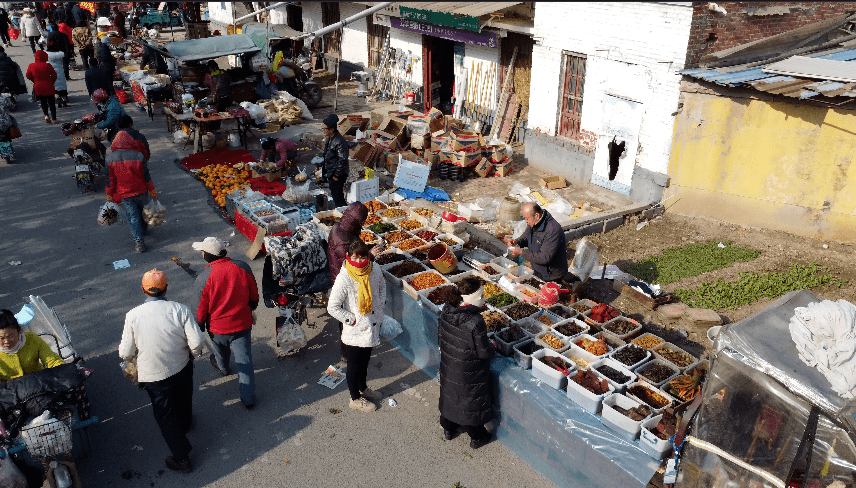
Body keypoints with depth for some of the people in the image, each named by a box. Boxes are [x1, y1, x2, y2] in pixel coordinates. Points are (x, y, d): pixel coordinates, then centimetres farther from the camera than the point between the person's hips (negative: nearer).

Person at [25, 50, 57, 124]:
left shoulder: (31, 66, -5)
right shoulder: (47, 66, -13)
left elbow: (29, 76, 4)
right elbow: (54, 76, -5)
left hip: (38, 88, 3)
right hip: (48, 87, -2)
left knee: (43, 102, 20)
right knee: (51, 103, 7)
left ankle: (46, 115, 3)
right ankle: (53, 119, 7)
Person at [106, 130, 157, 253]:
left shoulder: (110, 159, -12)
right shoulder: (138, 156, -15)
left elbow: (110, 179, -4)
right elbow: (146, 175, -8)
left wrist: (109, 194, 9)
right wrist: (152, 189, 4)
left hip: (124, 194, 0)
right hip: (141, 191, 1)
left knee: (132, 216, 5)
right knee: (143, 211, 23)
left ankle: (138, 241, -1)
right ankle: (143, 230, 45)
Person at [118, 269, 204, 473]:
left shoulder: (133, 315, -19)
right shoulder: (179, 309, -20)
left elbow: (126, 353, -11)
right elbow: (197, 343, -21)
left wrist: (136, 356, 12)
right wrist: (193, 353, 2)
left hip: (153, 375, -2)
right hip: (182, 368, 2)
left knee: (165, 415, 16)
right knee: (183, 400, 31)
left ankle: (182, 458, 25)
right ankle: (185, 424, 61)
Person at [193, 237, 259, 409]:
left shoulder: (204, 278, -23)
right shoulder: (243, 267, -14)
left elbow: (202, 308, -11)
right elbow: (254, 296, -1)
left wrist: (200, 326, 7)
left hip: (218, 326, -1)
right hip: (243, 324, 1)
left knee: (221, 351, 31)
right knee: (245, 360, 9)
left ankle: (223, 367, 63)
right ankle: (248, 399, 16)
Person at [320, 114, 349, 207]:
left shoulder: (340, 142, -23)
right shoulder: (328, 139, 7)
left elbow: (343, 160, -23)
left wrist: (337, 175, -18)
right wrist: (326, 172, 18)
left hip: (337, 175, -10)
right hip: (331, 173, 10)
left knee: (337, 197, -4)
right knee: (334, 195, 19)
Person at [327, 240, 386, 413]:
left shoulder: (375, 270, -9)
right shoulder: (344, 278, -25)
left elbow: (382, 288, 13)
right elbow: (332, 307, -20)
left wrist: (379, 308, 3)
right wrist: (351, 320, -17)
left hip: (372, 325, 6)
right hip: (354, 331, -5)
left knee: (365, 360, 26)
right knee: (354, 365, 14)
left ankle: (363, 388, 49)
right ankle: (355, 398, 33)